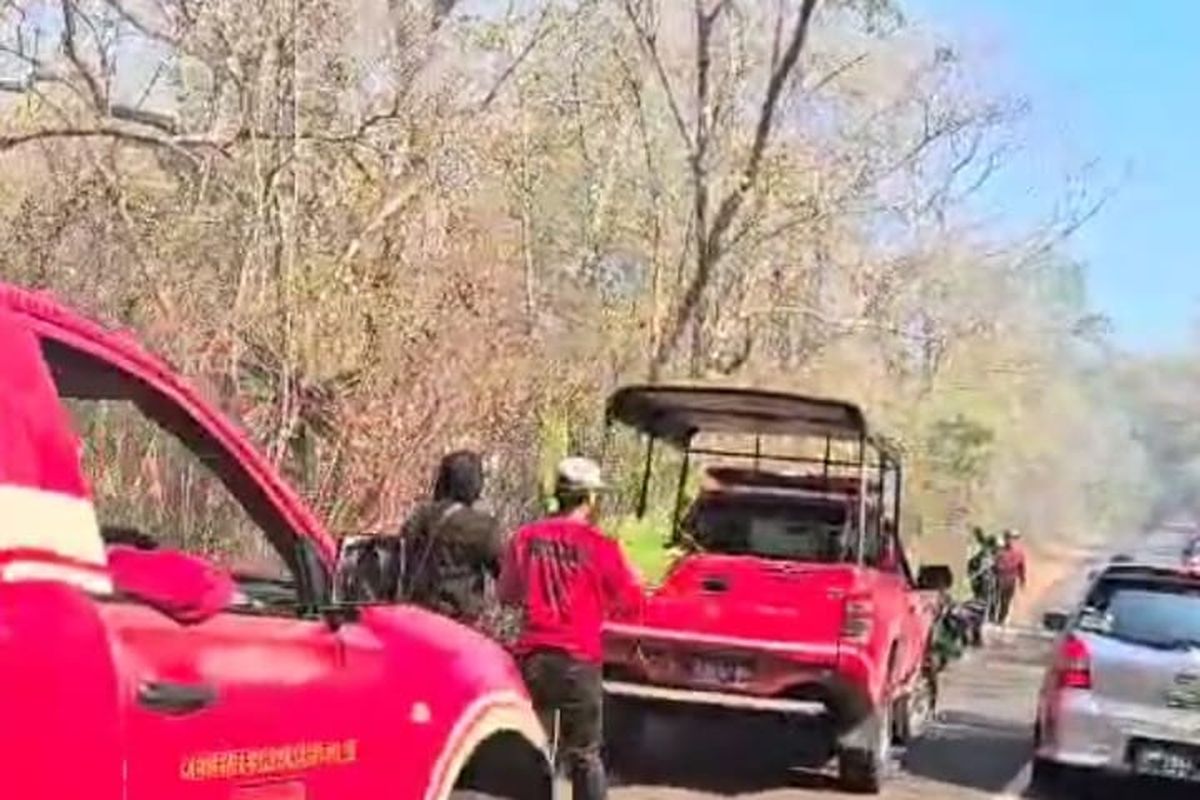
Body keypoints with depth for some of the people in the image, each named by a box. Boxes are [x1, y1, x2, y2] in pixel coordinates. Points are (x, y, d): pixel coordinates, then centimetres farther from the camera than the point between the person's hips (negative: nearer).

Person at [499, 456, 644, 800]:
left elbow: (507, 594, 13)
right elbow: (631, 602, -2)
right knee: (584, 755, 10)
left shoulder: (525, 539, 0)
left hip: (531, 658, 3)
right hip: (579, 660, -3)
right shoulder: (600, 546, -10)